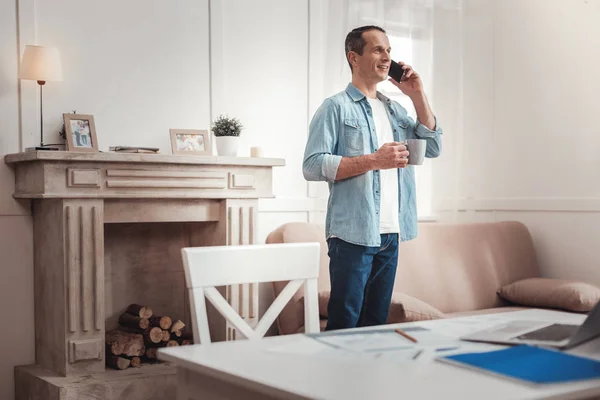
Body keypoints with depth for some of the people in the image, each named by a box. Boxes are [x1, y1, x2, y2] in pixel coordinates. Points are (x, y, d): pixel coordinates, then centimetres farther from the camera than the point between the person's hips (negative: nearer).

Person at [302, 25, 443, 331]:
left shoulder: (394, 109, 18)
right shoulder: (336, 107, -3)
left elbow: (432, 147, 12)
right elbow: (312, 166, -12)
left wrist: (418, 96, 5)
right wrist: (373, 160, -19)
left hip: (390, 234, 7)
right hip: (353, 234, -6)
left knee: (377, 323, 13)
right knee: (343, 326, -3)